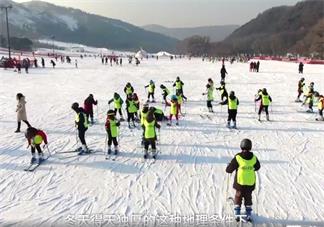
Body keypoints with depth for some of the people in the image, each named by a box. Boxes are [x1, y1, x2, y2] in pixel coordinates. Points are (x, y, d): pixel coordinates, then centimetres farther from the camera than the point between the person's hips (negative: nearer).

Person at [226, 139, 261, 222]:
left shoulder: (237, 157, -17)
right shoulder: (254, 157, -8)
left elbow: (229, 169, -11)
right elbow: (257, 167, 12)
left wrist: (229, 170, 12)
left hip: (240, 182, -2)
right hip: (251, 183, 2)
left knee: (238, 197, 15)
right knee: (248, 198, 19)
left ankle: (237, 214, 16)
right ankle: (249, 215, 21)